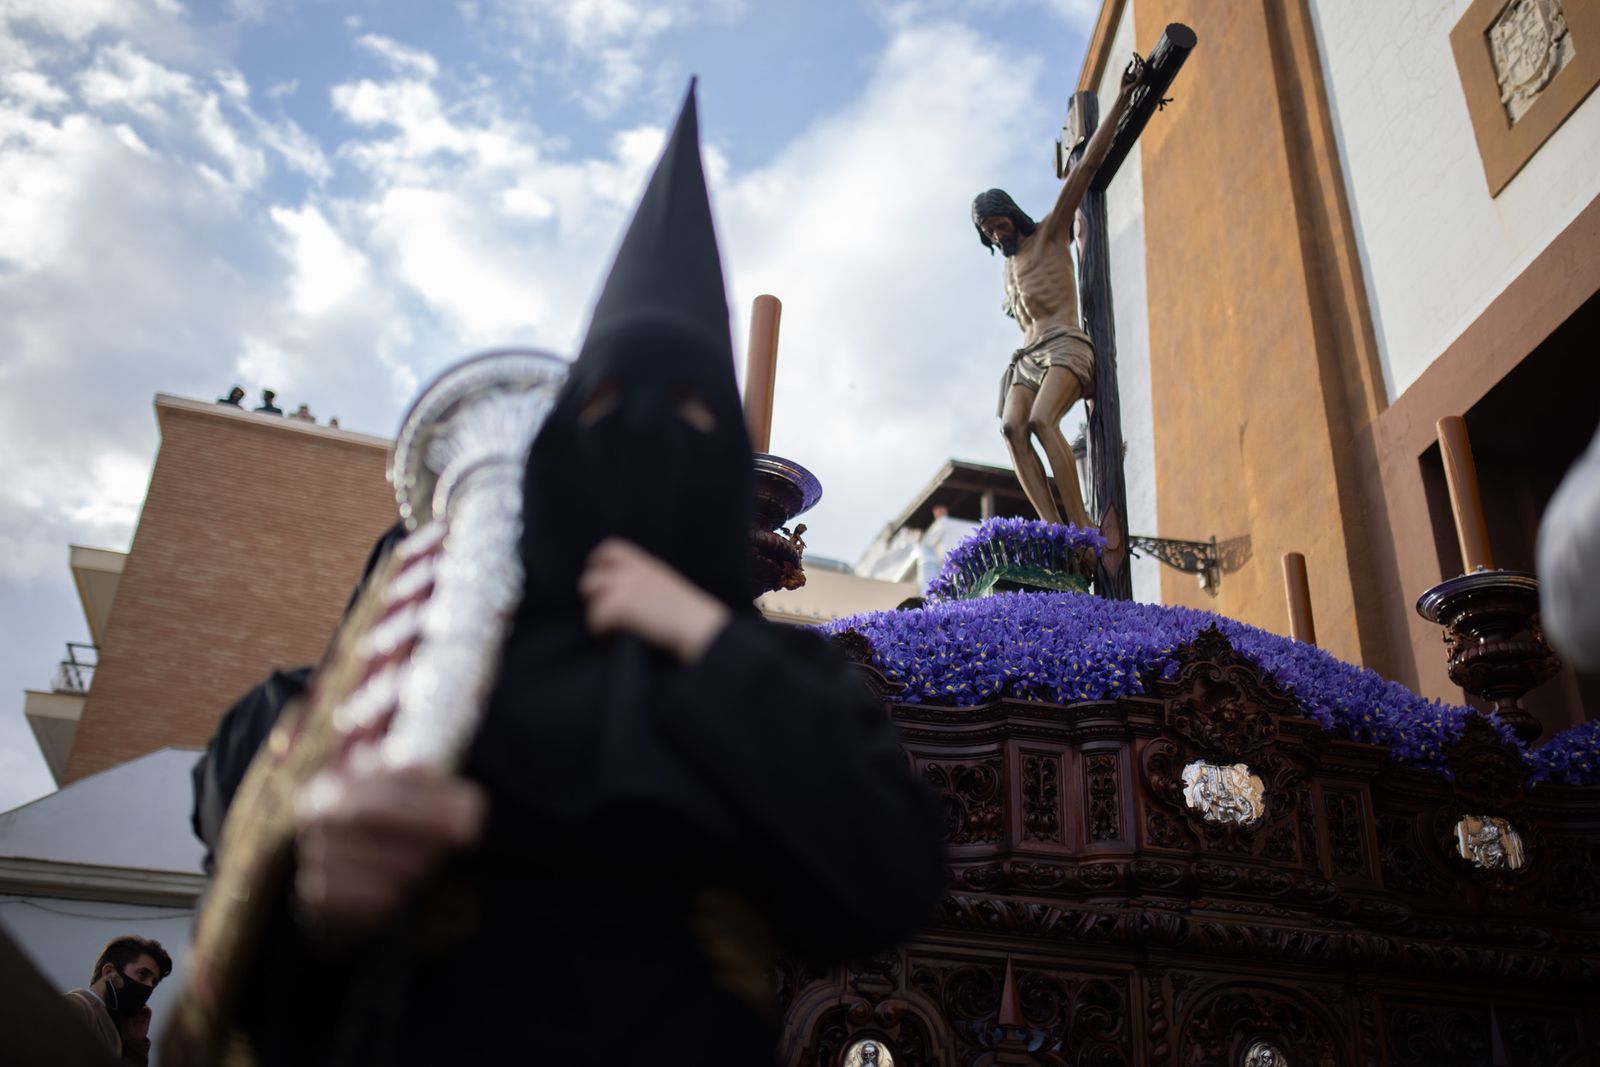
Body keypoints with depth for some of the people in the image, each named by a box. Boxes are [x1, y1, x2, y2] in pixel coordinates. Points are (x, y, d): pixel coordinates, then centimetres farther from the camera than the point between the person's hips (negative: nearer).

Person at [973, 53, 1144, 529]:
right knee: (1012, 427, -23)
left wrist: (1122, 101, -4)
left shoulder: (1050, 234, 7)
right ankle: (1052, 526, -37)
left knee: (1041, 421, -31)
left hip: (1065, 347, -6)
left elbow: (1087, 167, 1)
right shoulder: (1009, 267, 28)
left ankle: (1081, 527, -36)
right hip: (1027, 360, 6)